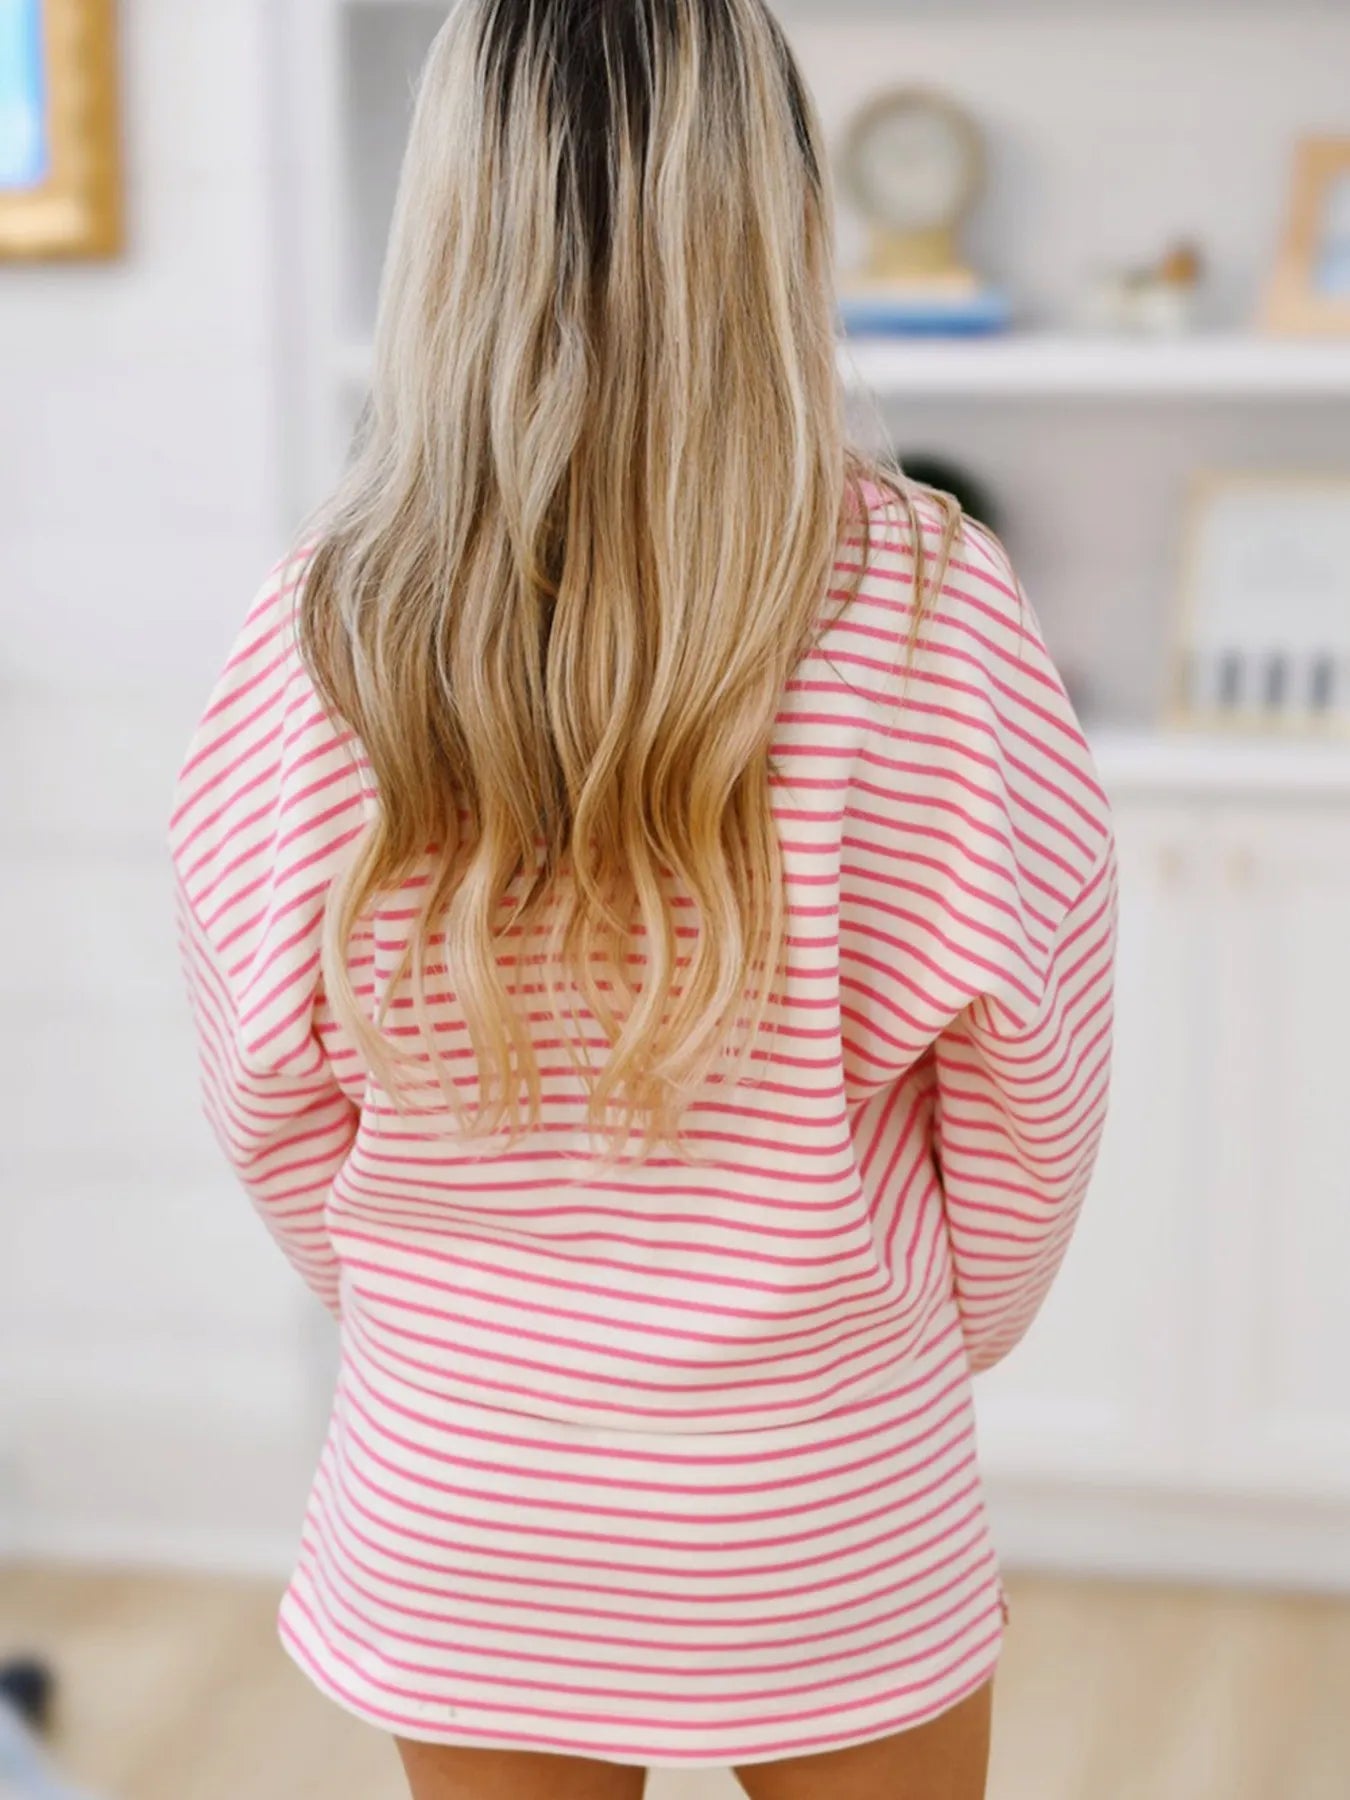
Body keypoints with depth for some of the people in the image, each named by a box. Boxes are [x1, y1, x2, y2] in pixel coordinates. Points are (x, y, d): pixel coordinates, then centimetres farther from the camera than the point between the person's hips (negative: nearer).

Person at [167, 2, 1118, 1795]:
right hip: (829, 1511, -1)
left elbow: (270, 1100, -3)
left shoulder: (319, 638, -14)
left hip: (453, 1505, 1)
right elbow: (1031, 1084, -8)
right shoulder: (923, 612, -18)